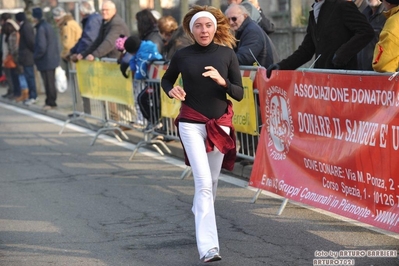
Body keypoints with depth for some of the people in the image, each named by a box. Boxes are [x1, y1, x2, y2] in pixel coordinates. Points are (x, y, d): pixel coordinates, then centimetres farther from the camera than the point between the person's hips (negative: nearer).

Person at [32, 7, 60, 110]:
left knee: (48, 82, -1)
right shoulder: (48, 26, 10)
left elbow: (41, 47, -23)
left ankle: (50, 102, 5)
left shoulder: (41, 29, -19)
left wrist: (35, 56, -9)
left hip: (45, 61, -9)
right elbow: (54, 42, 17)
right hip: (53, 59, 9)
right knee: (51, 81, 15)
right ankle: (51, 101, 22)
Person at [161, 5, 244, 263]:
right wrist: (172, 90, -6)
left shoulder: (227, 54, -1)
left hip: (220, 124, 2)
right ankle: (208, 247, -18)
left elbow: (239, 94, 0)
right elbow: (166, 79, 16)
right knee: (203, 182, -14)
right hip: (191, 124, -2)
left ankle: (200, 213, 48)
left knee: (212, 181, 15)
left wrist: (222, 81, -19)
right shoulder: (183, 56, -2)